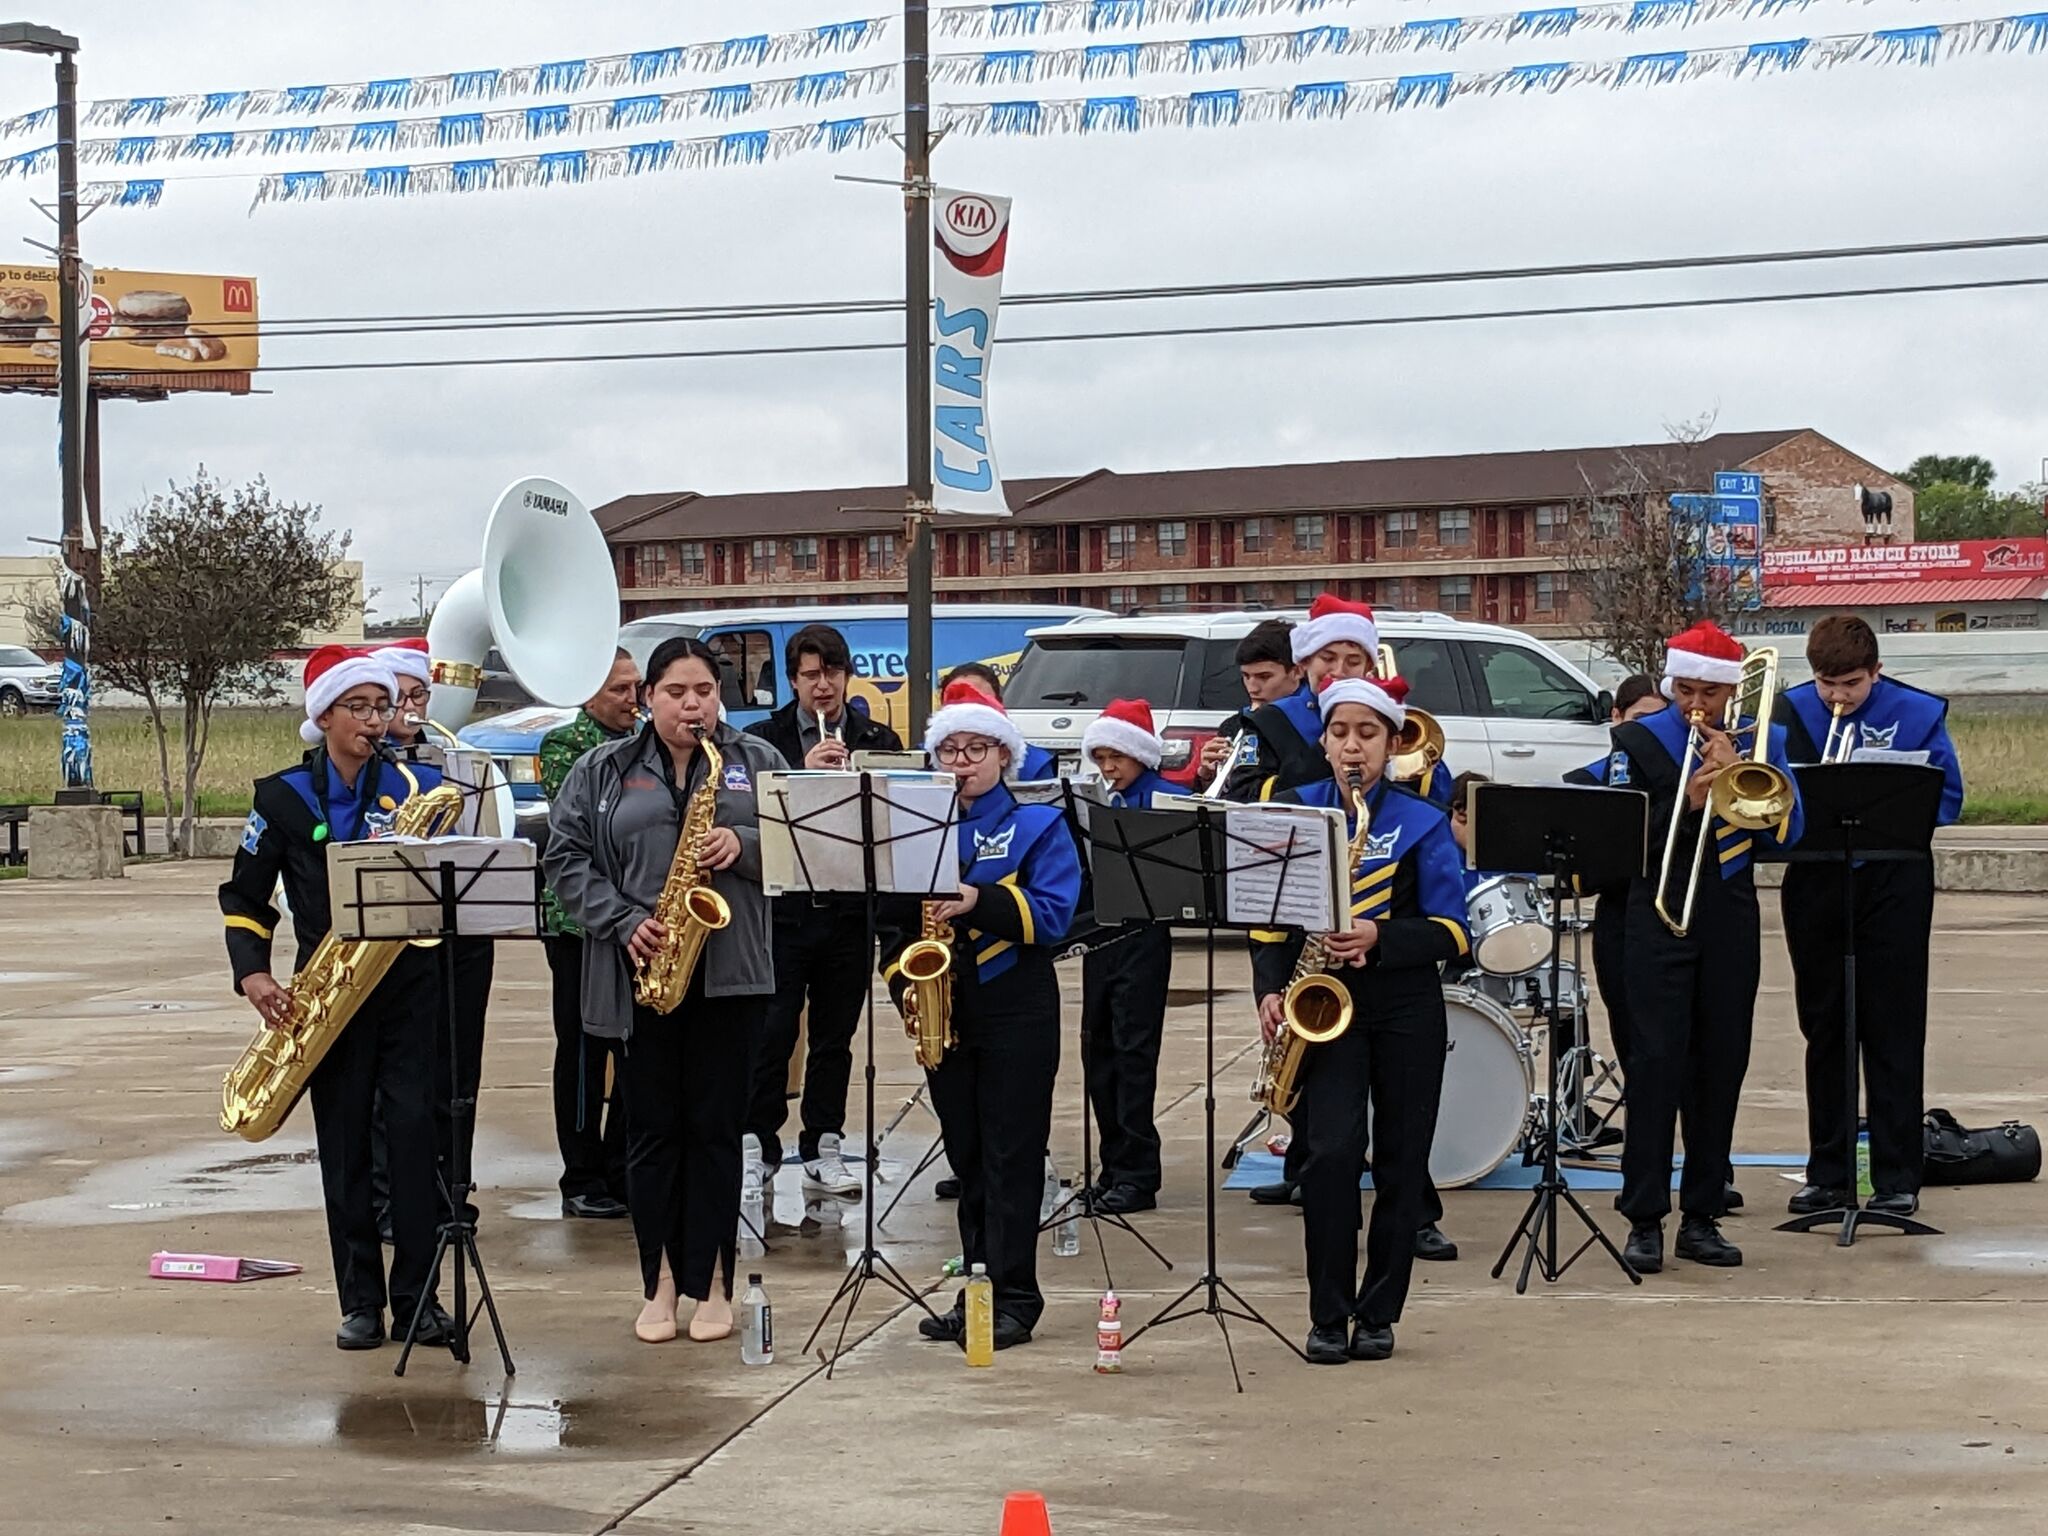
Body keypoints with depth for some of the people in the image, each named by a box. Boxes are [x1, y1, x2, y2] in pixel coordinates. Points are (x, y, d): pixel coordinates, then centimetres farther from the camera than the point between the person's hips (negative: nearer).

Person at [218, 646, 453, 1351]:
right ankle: (359, 1300, 11)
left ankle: (417, 1294, 1)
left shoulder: (420, 787, 5)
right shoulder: (284, 796, 4)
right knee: (344, 1142, 3)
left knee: (416, 1129, -7)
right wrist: (252, 973, -7)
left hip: (411, 981, 0)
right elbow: (244, 895, 7)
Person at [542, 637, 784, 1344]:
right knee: (652, 1125, 3)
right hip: (639, 972, 0)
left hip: (729, 973, 0)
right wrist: (623, 923, -10)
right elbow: (566, 856, 2)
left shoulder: (757, 762, 9)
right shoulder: (602, 770, 8)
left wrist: (744, 846, -14)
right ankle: (659, 1280, 11)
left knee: (716, 1125, 2)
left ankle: (710, 1281, 9)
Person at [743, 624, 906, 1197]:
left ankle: (823, 1150, 15)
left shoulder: (879, 741, 10)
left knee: (835, 1036, 8)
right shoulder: (763, 740, 3)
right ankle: (758, 1146, 6)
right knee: (771, 1032, -4)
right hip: (781, 910, -2)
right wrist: (804, 773, -20)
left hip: (850, 909, 2)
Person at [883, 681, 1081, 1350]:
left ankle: (1014, 1299, -1)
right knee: (966, 1156, 10)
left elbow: (1053, 915, -12)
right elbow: (894, 919, 12)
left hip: (1017, 1012, -4)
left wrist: (979, 901, -25)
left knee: (1011, 1155, -4)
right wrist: (901, 979, -5)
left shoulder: (1039, 825, 0)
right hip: (942, 1013, 4)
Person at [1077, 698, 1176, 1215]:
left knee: (1133, 1050, -7)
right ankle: (1114, 1166, 17)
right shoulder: (1099, 804, 12)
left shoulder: (1166, 800, -7)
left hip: (1143, 934, -7)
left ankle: (1137, 1175, -4)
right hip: (1099, 930, 7)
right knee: (1098, 1049, 9)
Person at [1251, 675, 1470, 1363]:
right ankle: (1328, 1316, -4)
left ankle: (1379, 1313, 16)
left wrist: (1381, 938, -19)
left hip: (1407, 1004, 0)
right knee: (1332, 1150, -14)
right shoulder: (1294, 810, 5)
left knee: (1401, 1161, 4)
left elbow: (1451, 931, -3)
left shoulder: (1422, 822, 1)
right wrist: (1271, 989, -8)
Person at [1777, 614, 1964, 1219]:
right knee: (1823, 1028, 9)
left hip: (1893, 882, -2)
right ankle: (1828, 1173, 18)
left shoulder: (1918, 713, -3)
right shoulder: (1790, 712, 0)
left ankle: (1897, 1178, 3)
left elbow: (1946, 798, -2)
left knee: (1893, 1031, -1)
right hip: (1814, 882, 2)